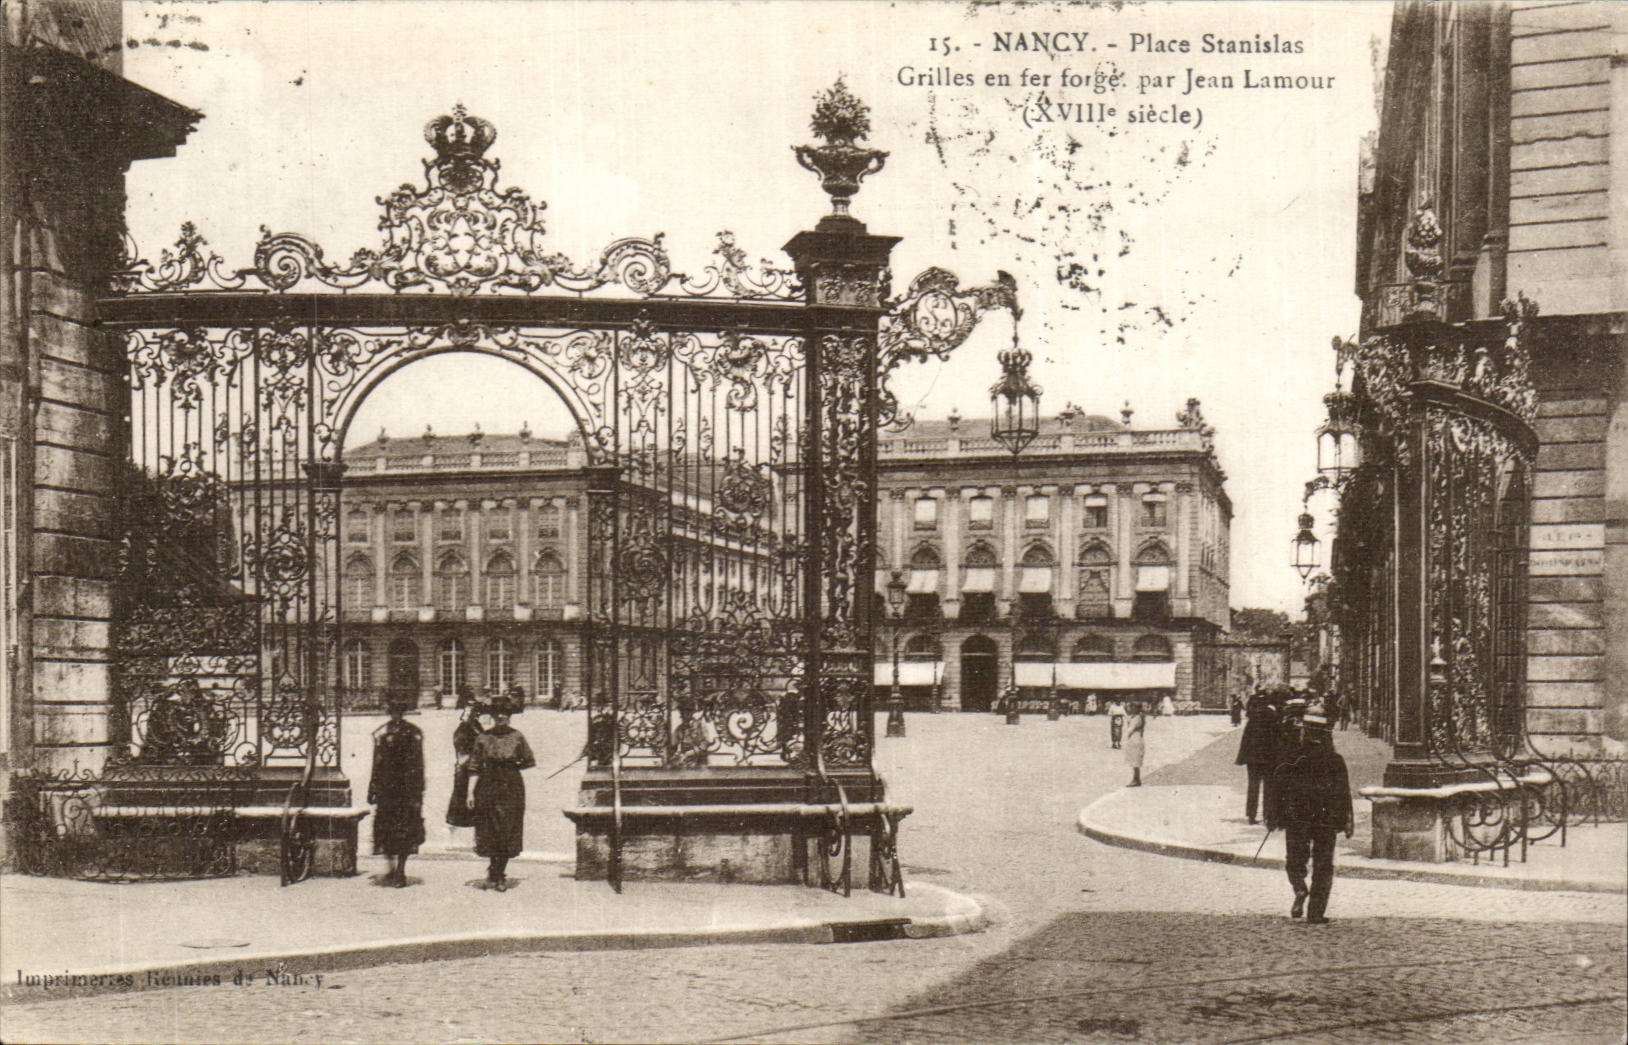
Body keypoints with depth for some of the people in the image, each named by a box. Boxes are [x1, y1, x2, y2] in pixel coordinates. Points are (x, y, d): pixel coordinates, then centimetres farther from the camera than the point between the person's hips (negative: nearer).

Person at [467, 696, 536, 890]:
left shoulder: (517, 737, 1)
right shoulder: (483, 738, 2)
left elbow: (530, 761, 9)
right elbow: (474, 767, 4)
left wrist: (511, 767, 3)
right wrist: (470, 792, -1)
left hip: (511, 788, 0)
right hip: (488, 787, 0)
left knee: (508, 832, 0)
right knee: (489, 832, 2)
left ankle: (499, 874, 11)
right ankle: (493, 872, 19)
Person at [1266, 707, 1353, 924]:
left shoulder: (1291, 760, -5)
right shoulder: (1335, 761, 0)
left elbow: (1277, 790, -3)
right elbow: (1344, 793, 1)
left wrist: (1273, 817, 6)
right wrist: (1347, 821, 8)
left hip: (1296, 819, -1)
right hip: (1327, 822, 1)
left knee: (1295, 859, 15)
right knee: (1323, 866, 9)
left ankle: (1300, 889, -15)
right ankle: (1316, 913, 5)